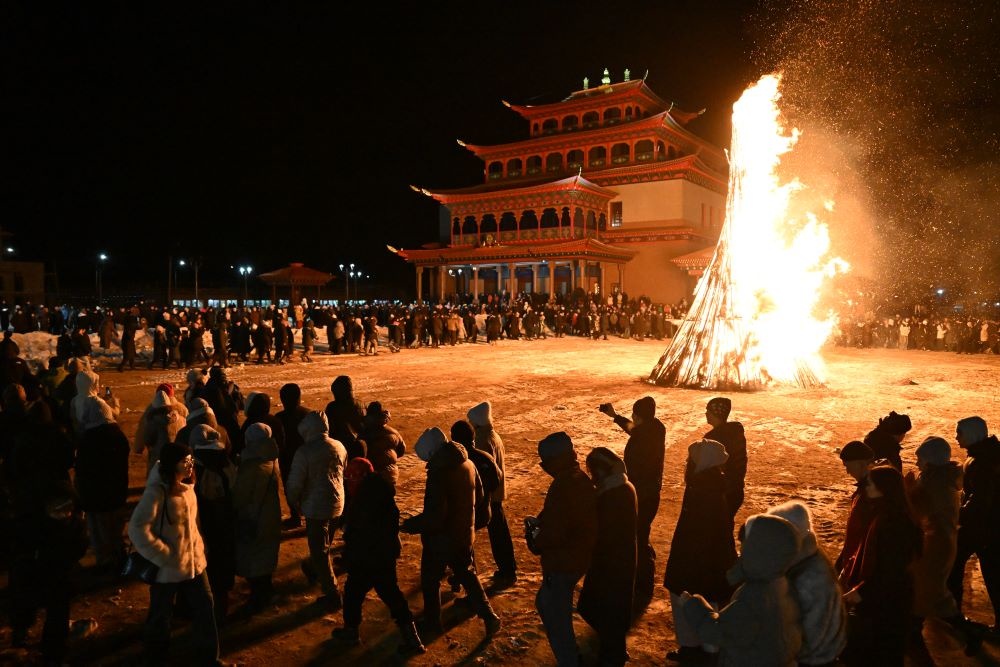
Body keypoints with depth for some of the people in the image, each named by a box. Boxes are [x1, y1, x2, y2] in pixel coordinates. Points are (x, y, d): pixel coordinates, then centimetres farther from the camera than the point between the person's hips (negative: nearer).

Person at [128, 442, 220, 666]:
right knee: (161, 614, 15)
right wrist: (164, 557, -21)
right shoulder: (156, 491, -21)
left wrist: (198, 546, 9)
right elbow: (137, 529, -25)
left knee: (204, 608, 13)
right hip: (168, 567, -6)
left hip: (194, 561, 6)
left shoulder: (187, 485, 2)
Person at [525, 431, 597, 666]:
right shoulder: (580, 478, 4)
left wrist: (535, 541, -9)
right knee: (544, 604, 26)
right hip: (578, 557, 10)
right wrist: (540, 521, 4)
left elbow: (554, 533, -29)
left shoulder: (563, 486, -27)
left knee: (556, 620, 5)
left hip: (563, 563, -10)